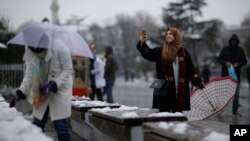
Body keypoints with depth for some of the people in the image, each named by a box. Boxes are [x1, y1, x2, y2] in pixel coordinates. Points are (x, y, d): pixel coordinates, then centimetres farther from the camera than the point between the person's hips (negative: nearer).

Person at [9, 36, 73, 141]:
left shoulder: (59, 47, -24)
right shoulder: (30, 51, -10)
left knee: (60, 124, -6)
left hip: (60, 89, -5)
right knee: (37, 125, 8)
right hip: (41, 91, 5)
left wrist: (53, 85, -27)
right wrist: (21, 92, -15)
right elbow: (29, 74, -5)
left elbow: (68, 70, -17)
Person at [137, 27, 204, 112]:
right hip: (164, 89, -1)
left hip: (180, 90, 1)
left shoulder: (184, 52, 7)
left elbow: (191, 70, 7)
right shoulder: (161, 51, 6)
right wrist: (142, 42, -20)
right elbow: (148, 54, -5)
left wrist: (197, 82, -1)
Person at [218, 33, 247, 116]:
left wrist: (238, 64, -15)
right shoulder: (225, 49, 2)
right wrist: (225, 62, -15)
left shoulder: (240, 50, 4)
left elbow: (245, 61, 5)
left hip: (236, 75, 1)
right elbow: (219, 59, 4)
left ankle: (235, 111, 10)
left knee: (236, 94, 4)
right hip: (225, 74, -1)